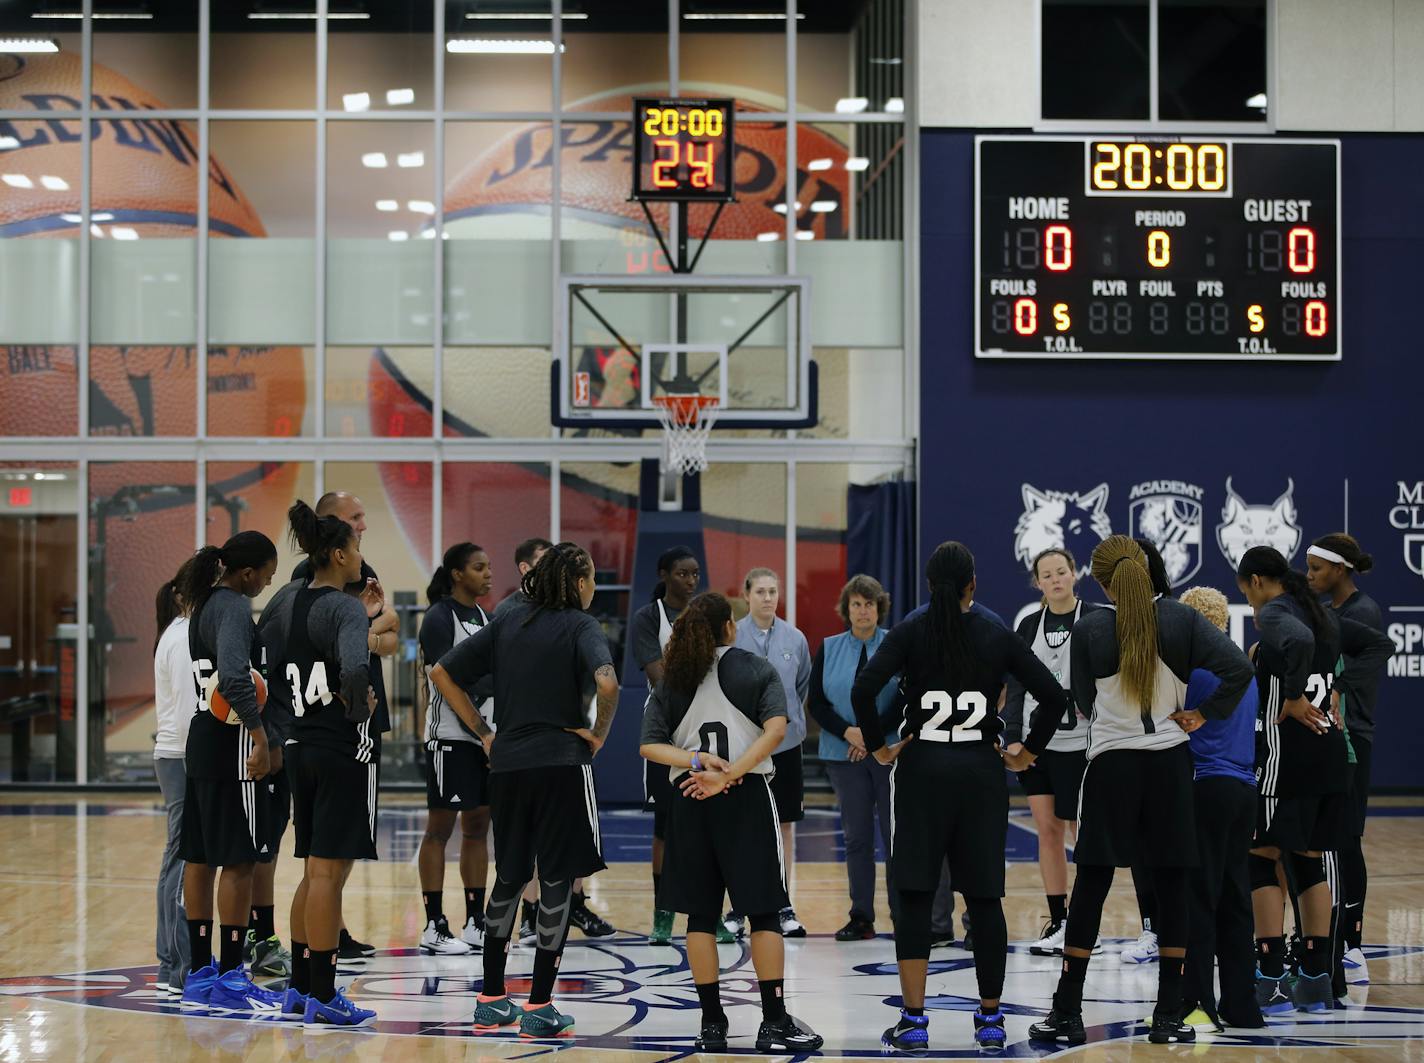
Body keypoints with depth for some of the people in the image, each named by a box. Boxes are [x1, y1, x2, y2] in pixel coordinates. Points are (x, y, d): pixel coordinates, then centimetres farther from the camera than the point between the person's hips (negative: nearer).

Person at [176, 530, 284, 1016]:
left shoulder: (204, 605, 13)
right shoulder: (235, 607, -16)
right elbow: (234, 677, -30)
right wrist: (260, 735, -32)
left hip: (201, 739, 10)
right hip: (231, 744, -10)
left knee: (200, 858, 11)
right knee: (238, 861, -5)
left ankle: (201, 975, 17)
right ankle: (229, 978, -2)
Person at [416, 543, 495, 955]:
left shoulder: (483, 617, 15)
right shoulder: (439, 618, -10)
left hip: (486, 735, 8)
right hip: (451, 736, -8)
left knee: (477, 827, 10)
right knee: (440, 828, -3)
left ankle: (476, 924, 15)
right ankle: (434, 927, 0)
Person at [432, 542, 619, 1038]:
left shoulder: (507, 621, 10)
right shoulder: (580, 626, -5)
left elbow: (443, 672, 9)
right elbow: (607, 684, -25)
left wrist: (484, 733, 10)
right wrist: (598, 735, -9)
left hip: (507, 763, 5)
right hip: (562, 764, -5)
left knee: (509, 879, 16)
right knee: (557, 881, 2)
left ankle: (491, 1000, 19)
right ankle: (539, 1007, 1)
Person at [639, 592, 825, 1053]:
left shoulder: (670, 680, 10)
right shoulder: (755, 669, 2)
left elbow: (649, 745, 0)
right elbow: (776, 728, -14)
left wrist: (697, 761, -10)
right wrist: (727, 776, -17)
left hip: (689, 801, 3)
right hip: (747, 797, -3)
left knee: (700, 914, 8)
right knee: (764, 911, 2)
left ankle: (712, 1023, 9)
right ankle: (774, 1022, 0)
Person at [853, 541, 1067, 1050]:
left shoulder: (910, 632, -2)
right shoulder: (998, 636, 2)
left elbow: (863, 689, -15)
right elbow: (1054, 695, -3)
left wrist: (878, 747, -3)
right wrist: (1030, 749, 8)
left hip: (921, 769, -1)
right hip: (982, 773, 1)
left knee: (915, 897, 1)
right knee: (984, 898, 7)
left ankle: (913, 1021, -2)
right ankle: (990, 1018, 12)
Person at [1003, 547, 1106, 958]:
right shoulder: (1029, 626, 9)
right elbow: (1015, 687, 8)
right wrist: (1012, 738, -1)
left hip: (1079, 742, -4)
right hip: (1036, 741, 4)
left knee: (1083, 831, 1)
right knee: (1047, 830, 4)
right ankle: (1057, 923, 10)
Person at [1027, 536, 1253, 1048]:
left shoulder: (1089, 629, -6)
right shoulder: (1181, 620, -4)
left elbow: (1085, 700, 6)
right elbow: (1239, 668, -14)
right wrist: (1204, 714, -3)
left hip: (1110, 762, -1)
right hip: (1170, 761, 1)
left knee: (1091, 884, 5)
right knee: (1170, 885, 7)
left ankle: (1067, 1013, 7)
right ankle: (1168, 1016, 9)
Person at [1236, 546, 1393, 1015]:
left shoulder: (1274, 613, -10)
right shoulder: (1325, 614, 14)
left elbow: (1299, 641, -31)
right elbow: (1380, 645, 19)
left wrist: (1294, 697, -20)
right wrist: (1339, 689, 10)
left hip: (1286, 752, -8)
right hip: (1329, 751, 8)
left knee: (1261, 860, -1)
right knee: (1310, 862, 14)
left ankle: (1272, 982, -5)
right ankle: (1316, 980, 16)